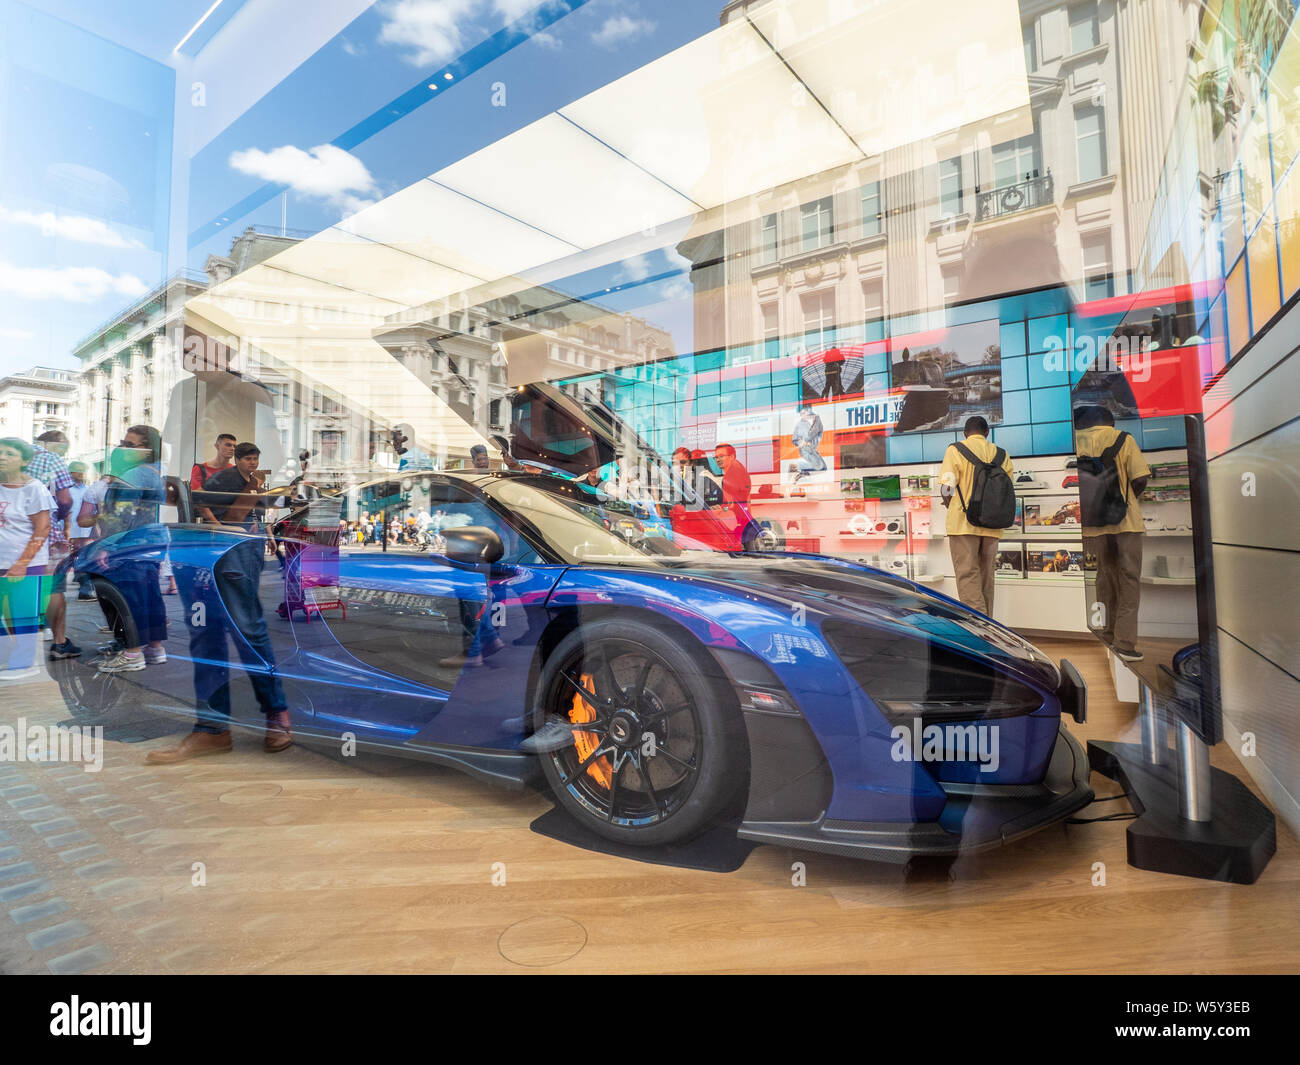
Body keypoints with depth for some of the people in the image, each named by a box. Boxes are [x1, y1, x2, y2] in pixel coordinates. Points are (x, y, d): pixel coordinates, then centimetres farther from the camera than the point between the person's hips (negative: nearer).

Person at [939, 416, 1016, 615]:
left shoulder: (956, 450, -1)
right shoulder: (1002, 454, 13)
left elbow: (947, 488, -9)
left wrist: (951, 505, 10)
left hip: (963, 523, -5)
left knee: (967, 575, -6)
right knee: (986, 577, 12)